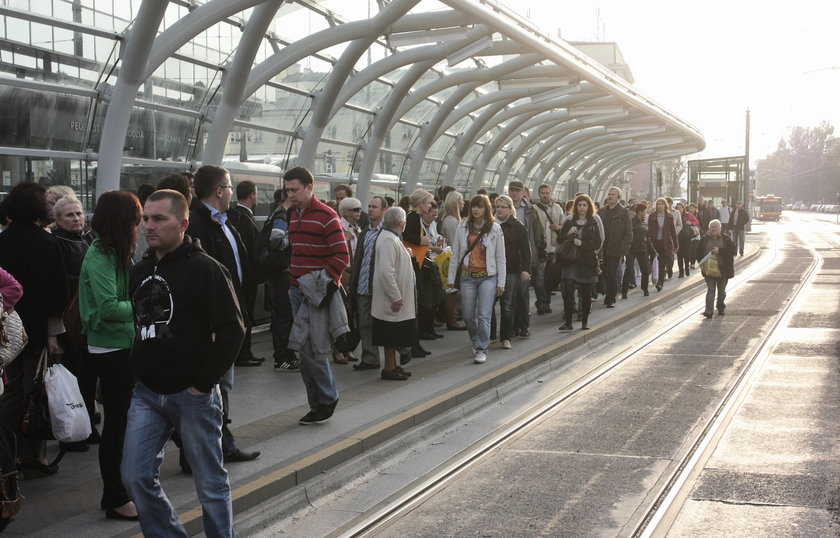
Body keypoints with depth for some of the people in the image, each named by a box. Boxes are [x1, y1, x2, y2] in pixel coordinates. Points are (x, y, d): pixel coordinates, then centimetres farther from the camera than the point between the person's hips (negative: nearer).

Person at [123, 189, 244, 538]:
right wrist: (137, 373, 10)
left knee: (210, 483, 5)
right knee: (136, 476, 4)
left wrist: (204, 383, -14)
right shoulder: (139, 272, 9)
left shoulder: (205, 269, -11)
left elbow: (232, 331, -14)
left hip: (193, 395, -6)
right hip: (147, 393, 6)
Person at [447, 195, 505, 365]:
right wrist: (451, 277, 5)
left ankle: (482, 349, 1)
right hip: (468, 277, 2)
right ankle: (476, 341, 32)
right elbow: (455, 253, 7)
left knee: (483, 315, -9)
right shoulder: (463, 227, 2)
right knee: (468, 316, 7)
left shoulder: (495, 228, -2)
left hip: (488, 276, -2)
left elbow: (500, 257, 1)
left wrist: (501, 282, 0)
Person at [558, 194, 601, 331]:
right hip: (571, 261, 1)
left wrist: (582, 244, -15)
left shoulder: (593, 224, 6)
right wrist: (568, 234, -11)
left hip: (587, 262, 0)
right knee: (568, 291, -12)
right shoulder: (569, 223, 10)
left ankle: (585, 321, 16)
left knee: (586, 294, 3)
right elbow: (560, 240, 8)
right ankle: (568, 322, -9)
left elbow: (597, 243, -2)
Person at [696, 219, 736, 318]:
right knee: (710, 290, -8)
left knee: (721, 291, 12)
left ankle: (721, 308, 33)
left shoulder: (726, 239, 1)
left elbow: (732, 250, -10)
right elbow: (699, 252, 7)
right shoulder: (705, 239, 5)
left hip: (722, 270, 0)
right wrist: (701, 264, -5)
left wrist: (720, 251, -20)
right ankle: (709, 311, -15)